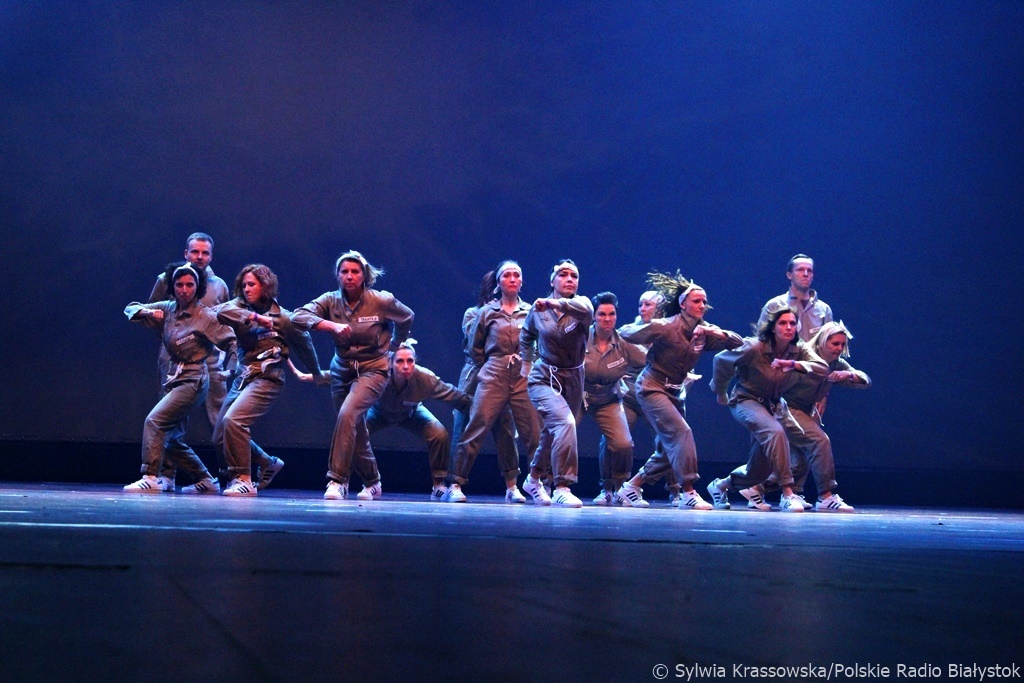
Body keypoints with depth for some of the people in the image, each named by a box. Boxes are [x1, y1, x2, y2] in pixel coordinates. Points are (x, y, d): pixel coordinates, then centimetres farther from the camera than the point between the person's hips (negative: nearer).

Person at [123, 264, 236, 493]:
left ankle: (150, 478, -20)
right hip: (174, 378, 7)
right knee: (170, 439, 9)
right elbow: (130, 309, 10)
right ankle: (206, 481, 21)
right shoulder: (167, 310, 7)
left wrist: (230, 369, -7)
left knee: (154, 421, -20)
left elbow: (231, 341, -3)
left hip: (193, 381, -7)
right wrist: (148, 312, -10)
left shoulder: (206, 317, -8)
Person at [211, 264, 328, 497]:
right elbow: (222, 311, -16)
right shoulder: (241, 307, 6)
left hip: (266, 379, -6)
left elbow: (304, 343, 11)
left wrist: (316, 373, 24)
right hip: (242, 378, 6)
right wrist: (255, 317, -24)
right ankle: (268, 464, 29)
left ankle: (243, 479, -19)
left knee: (233, 420, -28)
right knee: (220, 438, 9)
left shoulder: (282, 317, -4)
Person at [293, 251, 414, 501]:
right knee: (355, 431, 11)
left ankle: (337, 480, -26)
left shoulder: (382, 301, -11)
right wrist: (332, 325, -36)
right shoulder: (331, 301, -7)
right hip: (341, 371, 4)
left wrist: (394, 347, 18)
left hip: (372, 370, -4)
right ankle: (372, 483, 34)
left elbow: (406, 318, 9)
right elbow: (298, 316, -23)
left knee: (348, 414, -28)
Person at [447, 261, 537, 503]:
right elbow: (474, 348, 14)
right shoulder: (487, 312, 7)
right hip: (493, 378, -1)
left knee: (534, 434, -5)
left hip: (524, 378, 1)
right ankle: (455, 485, -4)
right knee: (475, 430, -7)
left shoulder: (531, 312, 9)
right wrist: (490, 368, 10)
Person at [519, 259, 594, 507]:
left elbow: (586, 308, -33)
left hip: (573, 380, 3)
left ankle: (534, 479, 41)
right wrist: (526, 368, 13)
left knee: (554, 433, 15)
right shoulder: (538, 309, -3)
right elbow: (526, 337, 18)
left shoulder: (580, 304, -5)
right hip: (544, 378, -3)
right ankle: (561, 488, -25)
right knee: (564, 422, -27)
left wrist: (556, 303, -44)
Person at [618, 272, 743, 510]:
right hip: (652, 387, -8)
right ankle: (688, 494, -22)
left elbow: (738, 343, -1)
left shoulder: (703, 330, 2)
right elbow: (625, 332, -11)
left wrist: (719, 333, -18)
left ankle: (630, 488, 21)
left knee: (671, 448, 8)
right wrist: (650, 350, -7)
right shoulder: (666, 327, -16)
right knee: (681, 432, -21)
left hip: (674, 390, 8)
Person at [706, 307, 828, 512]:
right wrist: (720, 393, 0)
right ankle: (787, 494, -34)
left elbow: (822, 368, -23)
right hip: (746, 401, -7)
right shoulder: (755, 348, -22)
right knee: (776, 432, -33)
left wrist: (793, 364, -38)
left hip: (774, 404, 7)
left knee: (768, 453, 7)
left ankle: (721, 486, 32)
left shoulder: (798, 350, -8)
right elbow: (721, 360, -12)